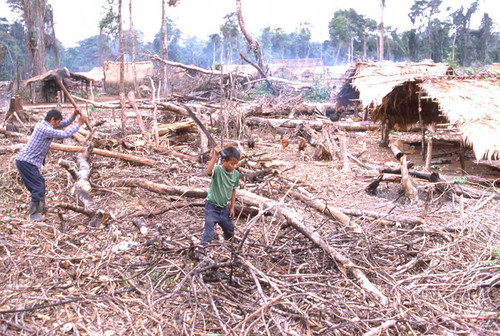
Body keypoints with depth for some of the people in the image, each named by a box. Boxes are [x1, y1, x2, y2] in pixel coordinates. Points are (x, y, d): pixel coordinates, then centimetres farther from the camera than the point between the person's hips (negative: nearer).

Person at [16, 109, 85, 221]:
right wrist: (79, 123, -10)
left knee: (40, 182, 21)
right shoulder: (44, 129, -22)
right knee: (37, 187, -7)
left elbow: (63, 124, 18)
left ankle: (41, 207, 37)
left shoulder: (43, 124, 9)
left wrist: (74, 116, 4)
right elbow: (65, 134, -21)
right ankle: (34, 214, 2)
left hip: (28, 161, 10)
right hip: (26, 162, -10)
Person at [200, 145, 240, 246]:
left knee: (230, 231, 20)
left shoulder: (236, 174, -4)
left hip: (224, 207, 6)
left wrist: (232, 208, 10)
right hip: (212, 205, -6)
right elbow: (208, 171, -46)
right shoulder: (217, 170, -21)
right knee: (209, 233, -6)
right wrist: (215, 155, -48)